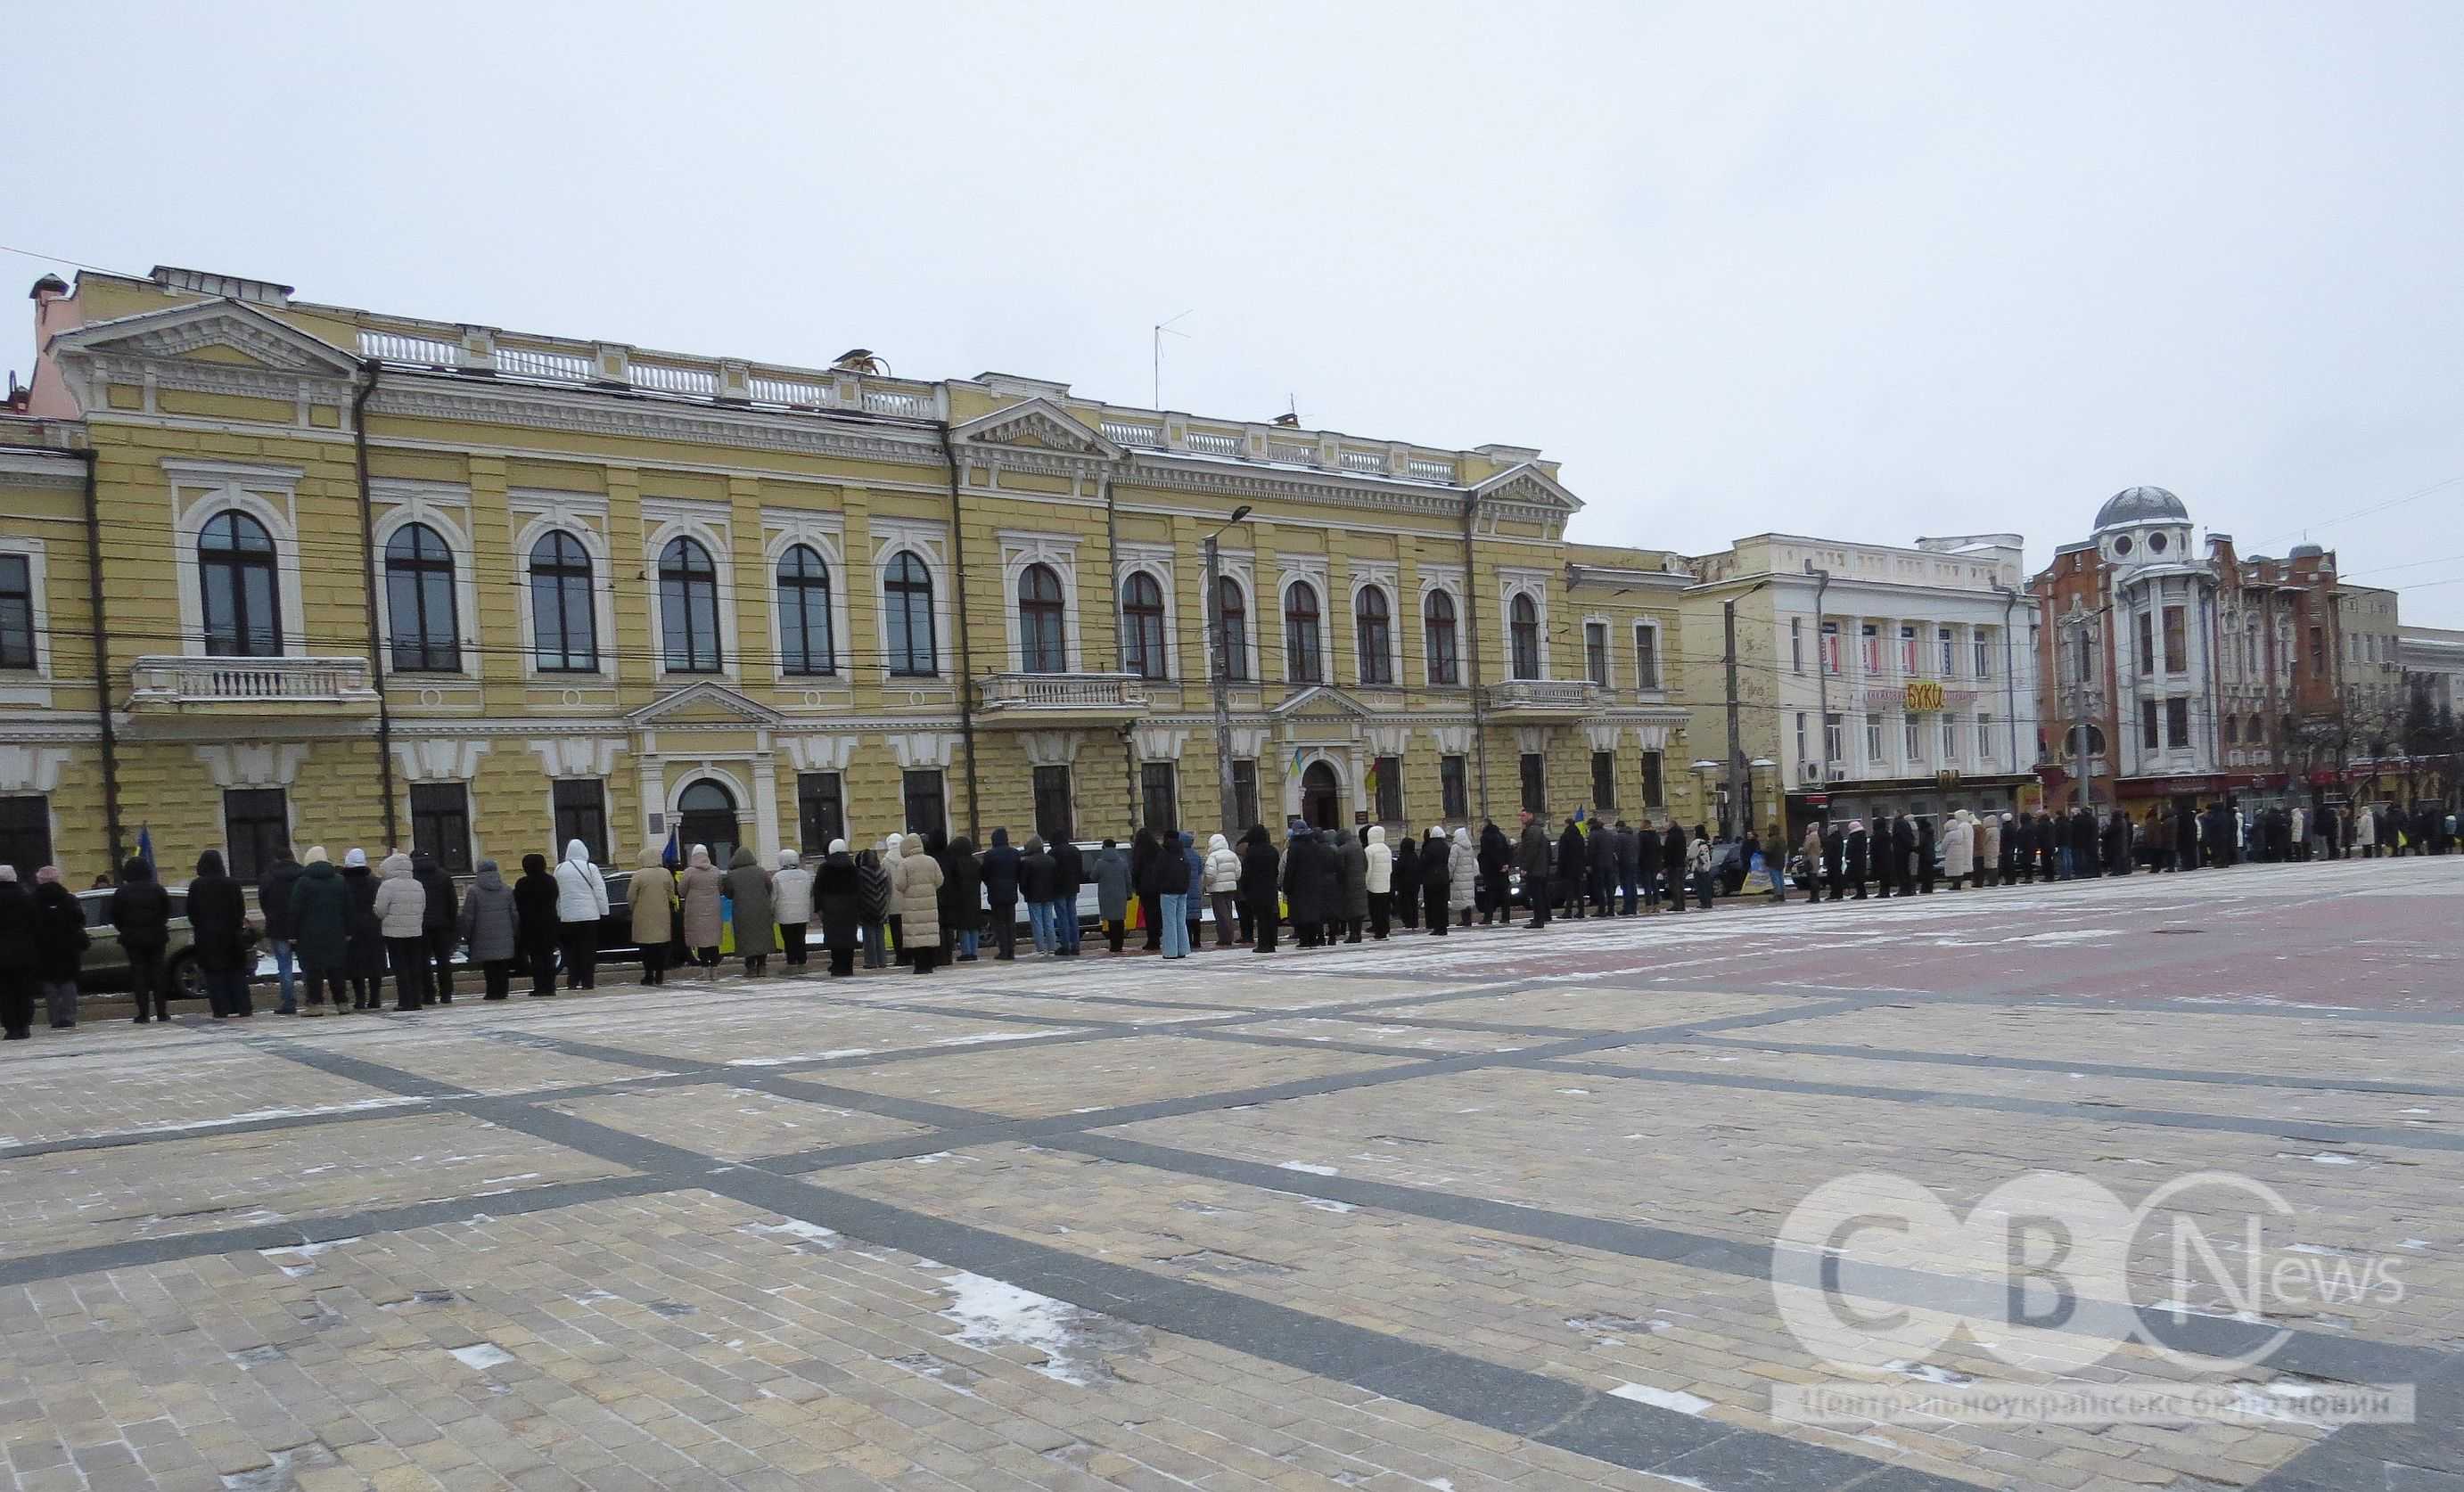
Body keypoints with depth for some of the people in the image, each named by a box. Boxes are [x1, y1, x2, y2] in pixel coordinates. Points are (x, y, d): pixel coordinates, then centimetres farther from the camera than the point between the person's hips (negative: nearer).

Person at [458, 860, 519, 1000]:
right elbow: (515, 915, 9)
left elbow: (468, 917, -4)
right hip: (504, 937, 3)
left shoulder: (474, 891, -3)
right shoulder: (507, 890, 8)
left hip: (484, 938, -3)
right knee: (503, 967, 7)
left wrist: (466, 935, 6)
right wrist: (514, 934, 17)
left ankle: (493, 991, -1)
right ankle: (503, 990, 6)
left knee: (489, 967, 0)